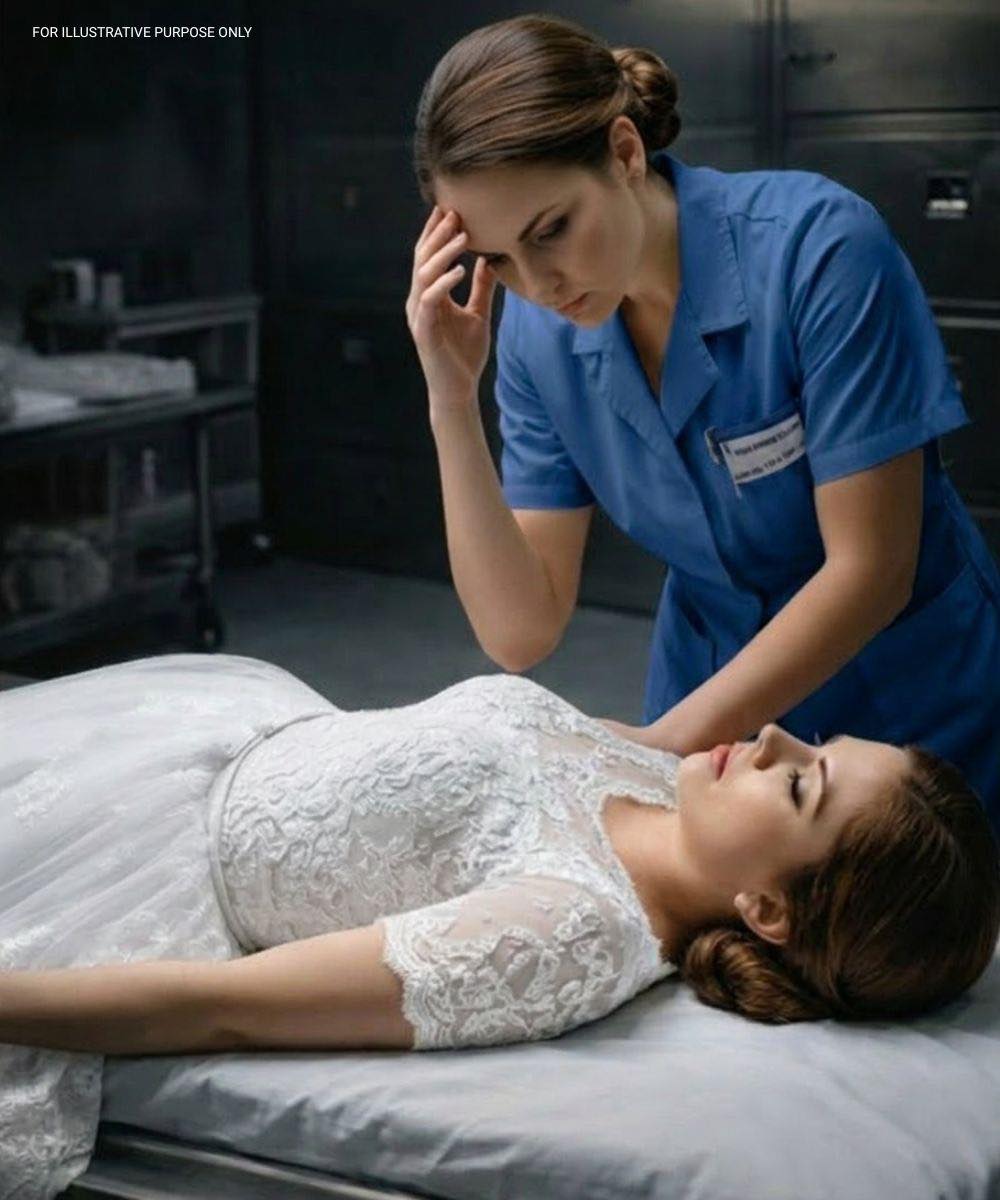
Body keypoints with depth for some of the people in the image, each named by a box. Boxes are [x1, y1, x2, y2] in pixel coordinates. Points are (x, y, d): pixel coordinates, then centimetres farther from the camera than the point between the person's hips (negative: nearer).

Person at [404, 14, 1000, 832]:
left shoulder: (819, 245, -24)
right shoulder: (538, 334, -10)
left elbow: (869, 569, -23)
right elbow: (521, 631, -13)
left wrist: (667, 741, -25)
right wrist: (453, 402, -22)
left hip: (916, 730, -3)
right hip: (708, 730, 4)